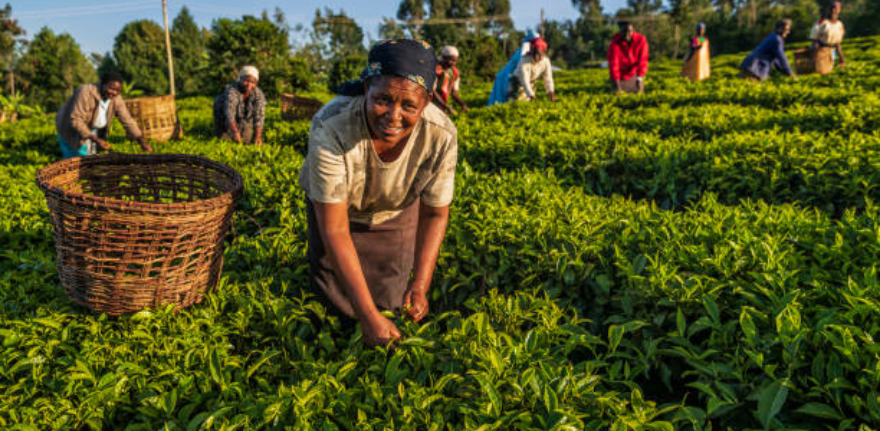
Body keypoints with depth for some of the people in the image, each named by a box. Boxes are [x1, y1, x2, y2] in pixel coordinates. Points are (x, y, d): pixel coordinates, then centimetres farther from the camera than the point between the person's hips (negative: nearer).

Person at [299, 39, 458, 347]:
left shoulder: (441, 136, -34)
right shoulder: (330, 129, -42)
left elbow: (435, 214, -17)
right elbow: (334, 230, -35)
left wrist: (420, 285, -27)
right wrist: (367, 314, -35)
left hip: (397, 212, 2)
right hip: (337, 207, -1)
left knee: (389, 302, 13)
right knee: (339, 305, 10)